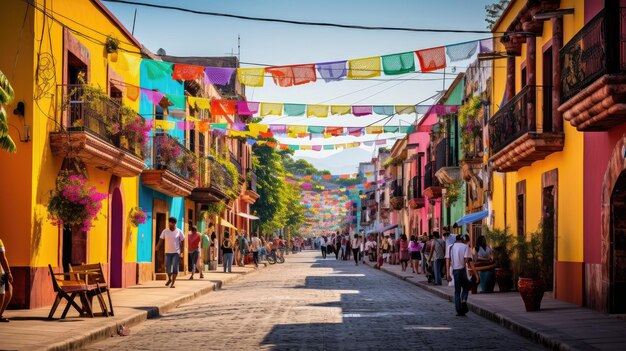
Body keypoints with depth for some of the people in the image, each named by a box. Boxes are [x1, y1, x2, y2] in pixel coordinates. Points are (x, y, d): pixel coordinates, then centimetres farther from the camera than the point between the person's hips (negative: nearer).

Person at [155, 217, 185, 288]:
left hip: (176, 253, -2)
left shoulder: (179, 232, -3)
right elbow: (161, 241, -2)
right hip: (168, 252, 2)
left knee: (175, 268, -8)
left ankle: (173, 283, -2)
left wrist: (181, 252, -6)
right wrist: (157, 248, -18)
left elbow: (182, 242, 0)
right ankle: (169, 279, 32)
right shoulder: (165, 231, 1)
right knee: (168, 268, 4)